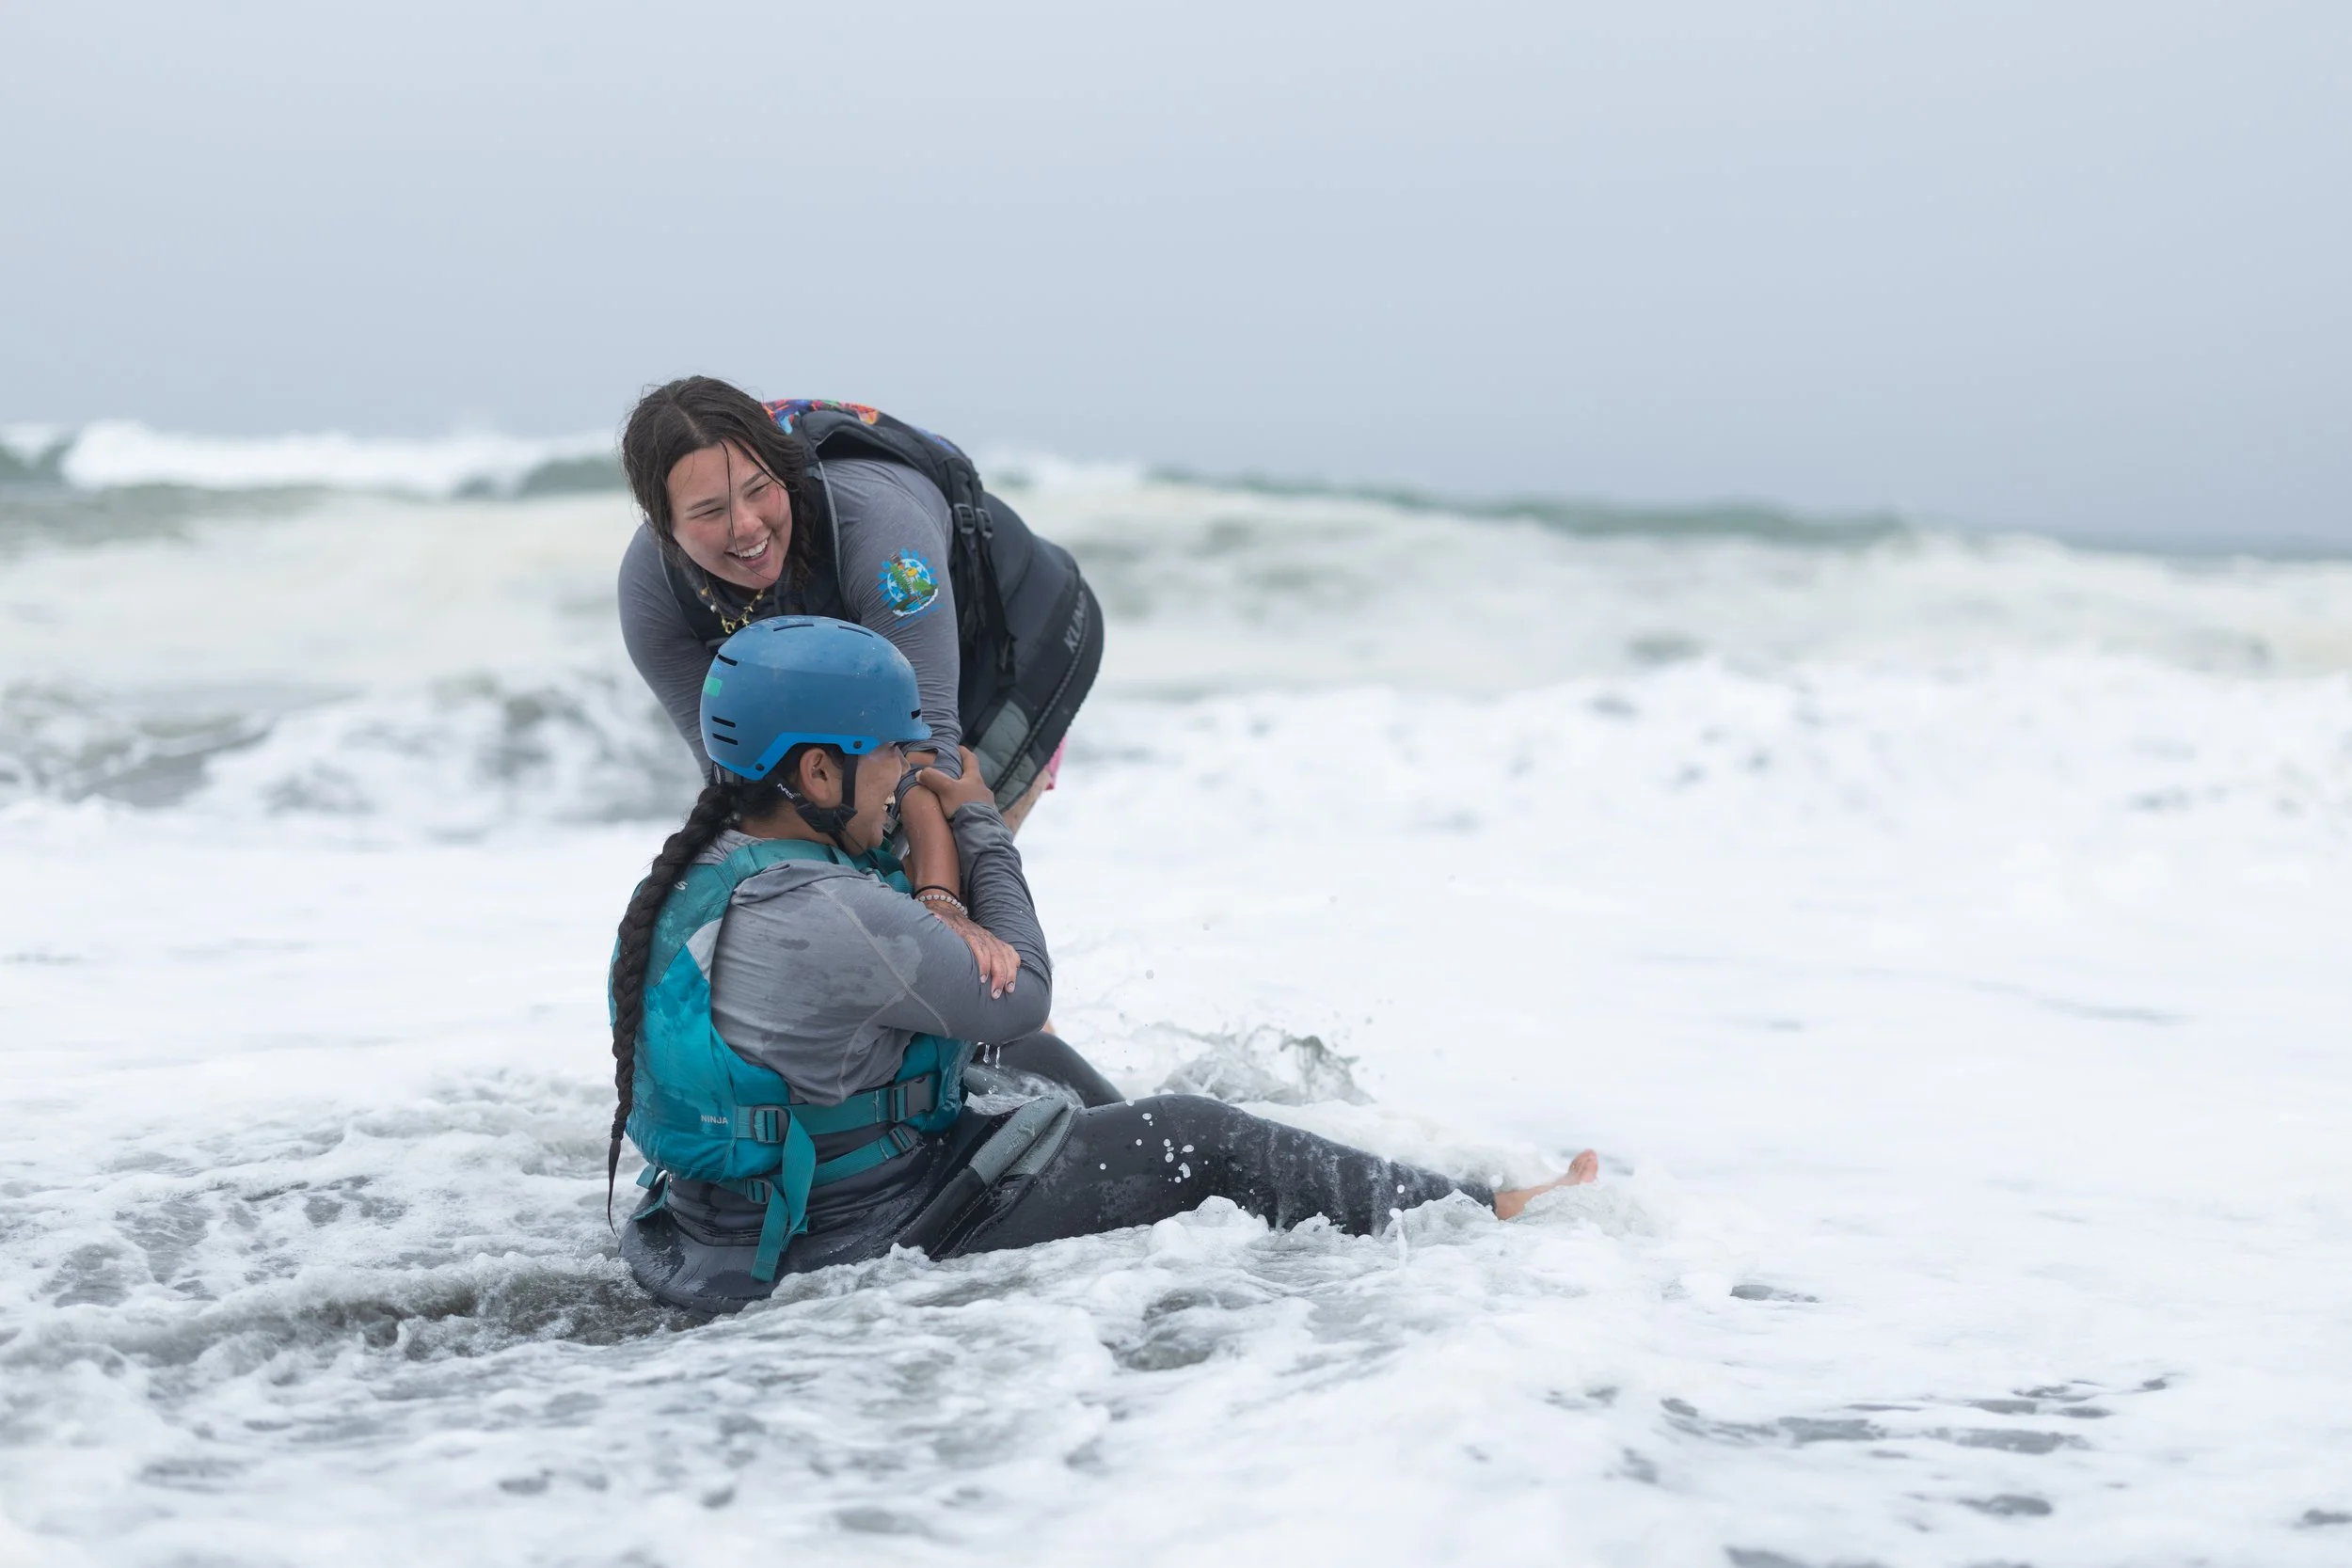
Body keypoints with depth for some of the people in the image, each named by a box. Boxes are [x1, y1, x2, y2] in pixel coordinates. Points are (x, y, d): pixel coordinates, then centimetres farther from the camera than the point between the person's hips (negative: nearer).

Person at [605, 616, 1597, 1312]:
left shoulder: (694, 879, -2)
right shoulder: (827, 920, -30)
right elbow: (1020, 996, -14)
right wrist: (981, 827, -4)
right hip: (874, 1240, -9)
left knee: (1027, 1063, 27)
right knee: (1202, 1138, 2)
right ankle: (1475, 1218, 16)